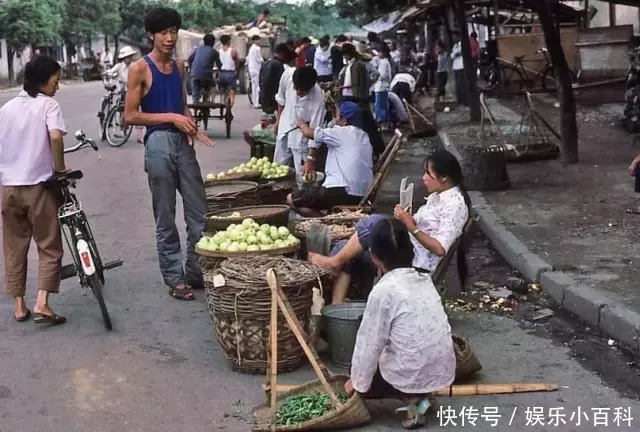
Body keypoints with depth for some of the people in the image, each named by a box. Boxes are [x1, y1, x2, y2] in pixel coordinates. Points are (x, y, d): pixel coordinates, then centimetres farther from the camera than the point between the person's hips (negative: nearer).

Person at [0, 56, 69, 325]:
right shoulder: (48, 104, -5)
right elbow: (55, 136, -23)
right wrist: (60, 168, -11)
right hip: (38, 186, -5)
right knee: (49, 248, 4)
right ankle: (41, 304, -6)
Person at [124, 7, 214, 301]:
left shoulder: (179, 67, 14)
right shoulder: (140, 69, -5)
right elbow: (130, 116, -9)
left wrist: (194, 128, 2)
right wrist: (171, 117, -14)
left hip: (183, 143, 6)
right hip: (159, 144, -6)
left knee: (199, 214, 6)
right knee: (166, 219, 3)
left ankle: (196, 272, 19)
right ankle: (175, 279, 12)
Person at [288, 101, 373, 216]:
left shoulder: (341, 132, -4)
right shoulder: (364, 137, 19)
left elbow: (308, 133, -1)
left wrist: (302, 124, 21)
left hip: (340, 192, -8)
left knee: (291, 199, 2)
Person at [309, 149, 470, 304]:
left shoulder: (455, 204, -14)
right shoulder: (437, 195, 15)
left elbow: (439, 249, -23)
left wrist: (411, 226, -24)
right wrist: (406, 218, -2)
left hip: (417, 264, -10)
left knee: (376, 222, -25)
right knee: (344, 246, 2)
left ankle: (334, 261, -9)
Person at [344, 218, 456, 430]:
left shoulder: (383, 290, -17)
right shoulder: (423, 279, 4)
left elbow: (370, 342, -10)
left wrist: (357, 381, 5)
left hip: (414, 374, -7)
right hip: (444, 370, 7)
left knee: (357, 385, 20)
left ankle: (411, 397, 0)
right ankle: (421, 395, 11)